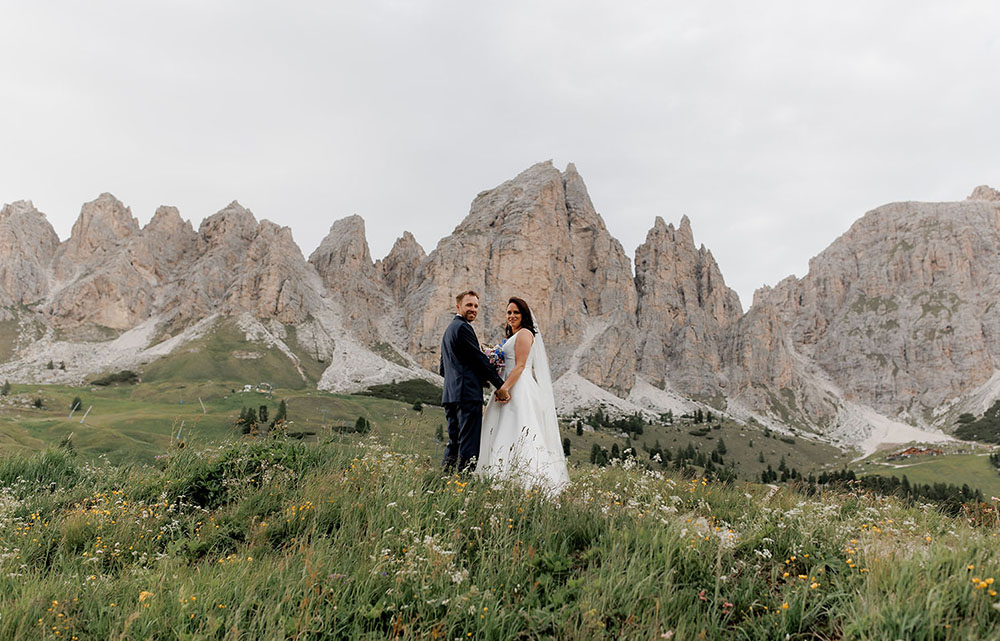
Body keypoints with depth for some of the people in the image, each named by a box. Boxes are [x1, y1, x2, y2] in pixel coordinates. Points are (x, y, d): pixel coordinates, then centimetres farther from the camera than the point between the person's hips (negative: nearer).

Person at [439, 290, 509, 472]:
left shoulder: (449, 329, 24)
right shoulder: (463, 327, -7)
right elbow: (480, 359, -11)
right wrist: (500, 386, -6)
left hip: (450, 395, 10)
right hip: (468, 394, -10)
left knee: (454, 443, 12)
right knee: (469, 444, -10)